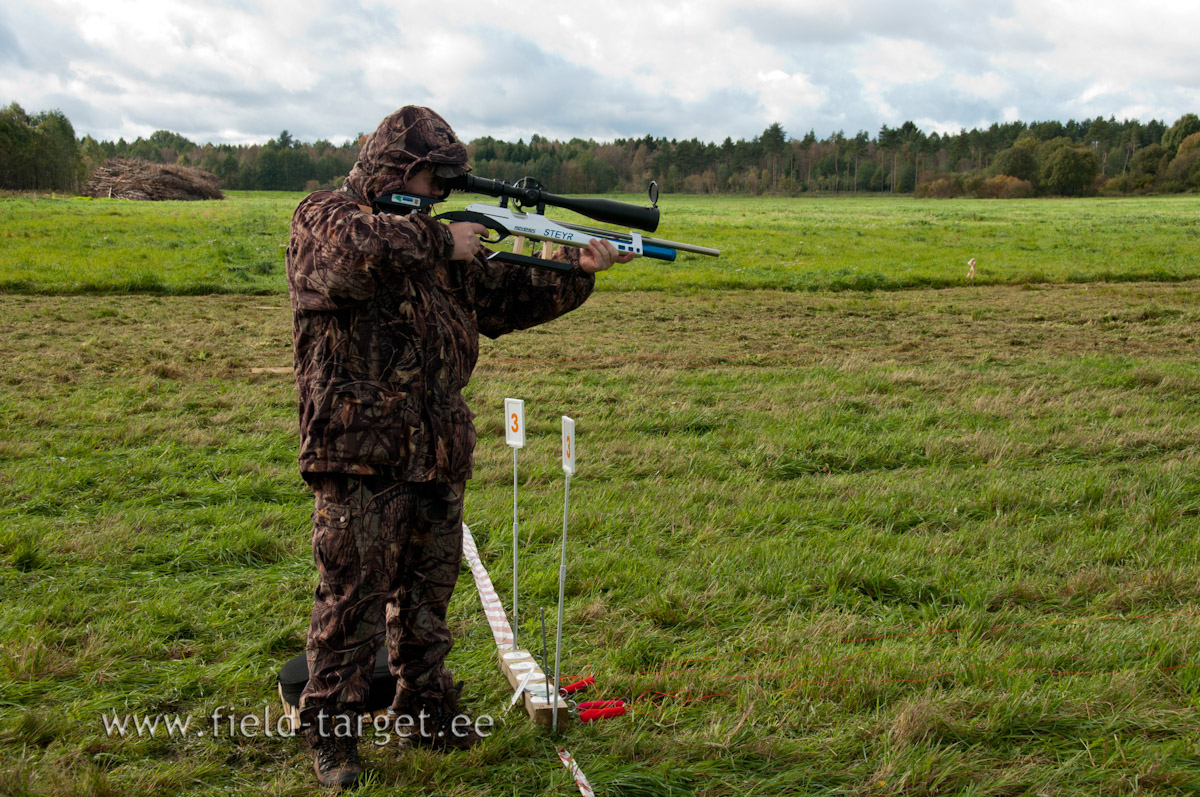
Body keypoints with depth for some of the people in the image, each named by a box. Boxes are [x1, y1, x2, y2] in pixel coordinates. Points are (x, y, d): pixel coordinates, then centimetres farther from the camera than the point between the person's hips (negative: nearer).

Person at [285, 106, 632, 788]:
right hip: (360, 456, -7)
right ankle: (332, 735, 13)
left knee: (427, 600, 17)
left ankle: (428, 712, 32)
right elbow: (359, 252, -28)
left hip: (439, 458, 7)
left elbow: (509, 295, 18)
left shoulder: (437, 243, 18)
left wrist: (580, 270, 5)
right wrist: (440, 241, -16)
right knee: (353, 601, 0)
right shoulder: (326, 218, -4)